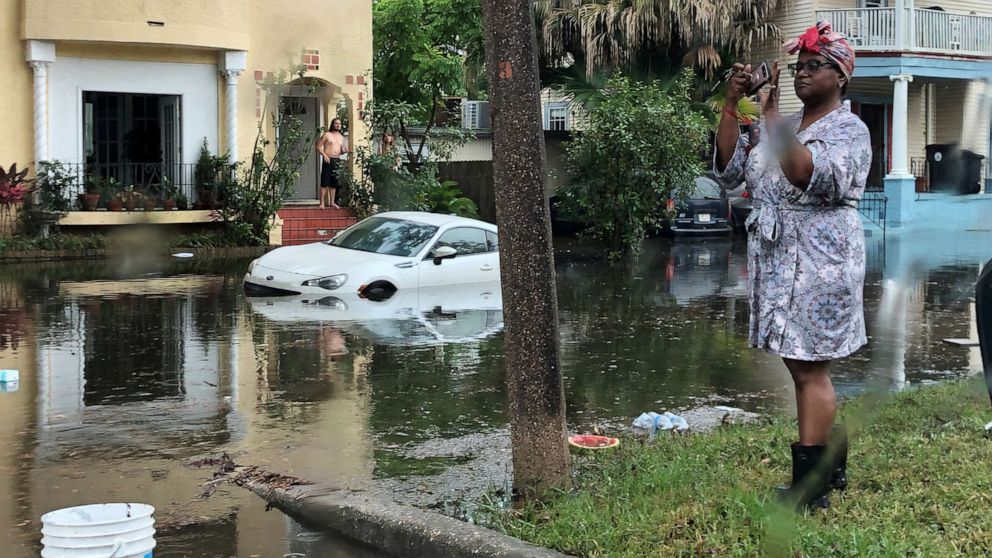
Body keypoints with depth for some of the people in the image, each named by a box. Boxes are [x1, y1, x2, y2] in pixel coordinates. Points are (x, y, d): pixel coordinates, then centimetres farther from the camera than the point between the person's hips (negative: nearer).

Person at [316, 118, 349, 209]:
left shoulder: (341, 137, 17)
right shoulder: (327, 134, 0)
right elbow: (319, 146, -2)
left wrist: (344, 151, 2)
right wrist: (324, 155, -14)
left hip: (337, 161, 5)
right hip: (328, 160, -5)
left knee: (334, 183, 7)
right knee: (325, 182, -8)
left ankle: (332, 202, 15)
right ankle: (322, 202, -6)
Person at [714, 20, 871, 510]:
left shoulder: (849, 130, -6)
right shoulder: (786, 125, 15)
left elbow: (812, 179, -25)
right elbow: (730, 168, 8)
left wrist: (772, 119, -28)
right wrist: (732, 105, 0)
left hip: (818, 262, -8)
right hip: (776, 260, 8)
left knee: (809, 371, -7)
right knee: (803, 369, 12)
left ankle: (810, 488, -3)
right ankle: (830, 468, 24)